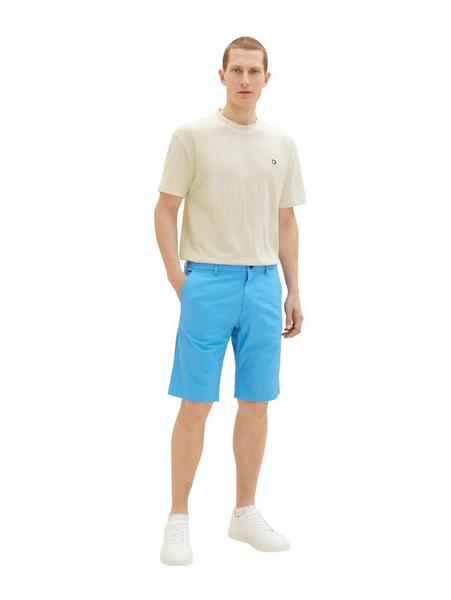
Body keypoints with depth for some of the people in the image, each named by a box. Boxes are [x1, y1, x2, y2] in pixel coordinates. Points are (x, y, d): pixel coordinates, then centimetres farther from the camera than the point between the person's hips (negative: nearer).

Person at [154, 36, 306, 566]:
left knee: (256, 403, 9)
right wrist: (177, 279, -9)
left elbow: (285, 221, 15)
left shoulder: (282, 144, 11)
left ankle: (245, 513, 21)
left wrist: (293, 291, 11)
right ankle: (178, 519, 8)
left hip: (264, 284, 5)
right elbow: (165, 210, -2)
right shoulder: (192, 136, -3)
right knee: (196, 405, -3)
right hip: (207, 282, -4)